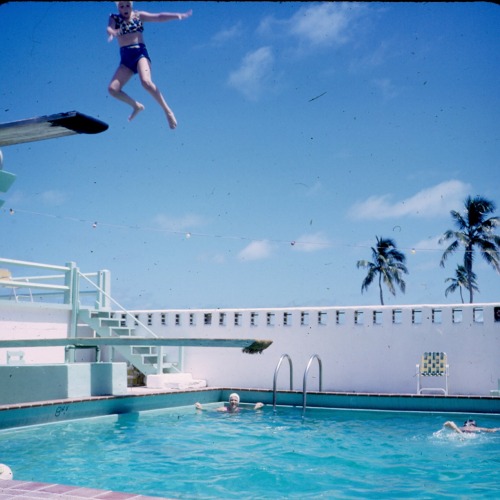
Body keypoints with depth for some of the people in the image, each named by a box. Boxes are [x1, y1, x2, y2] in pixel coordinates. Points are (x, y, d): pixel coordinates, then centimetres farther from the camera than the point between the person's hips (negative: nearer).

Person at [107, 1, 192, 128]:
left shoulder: (139, 16, 7)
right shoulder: (114, 18, 10)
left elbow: (159, 17, -4)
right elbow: (109, 28, -10)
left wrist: (177, 15, -20)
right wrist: (112, 33, -36)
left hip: (140, 52, -3)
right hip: (125, 57, 3)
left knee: (146, 81, -30)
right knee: (113, 89, -7)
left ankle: (167, 111, -20)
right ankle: (137, 106, 17)